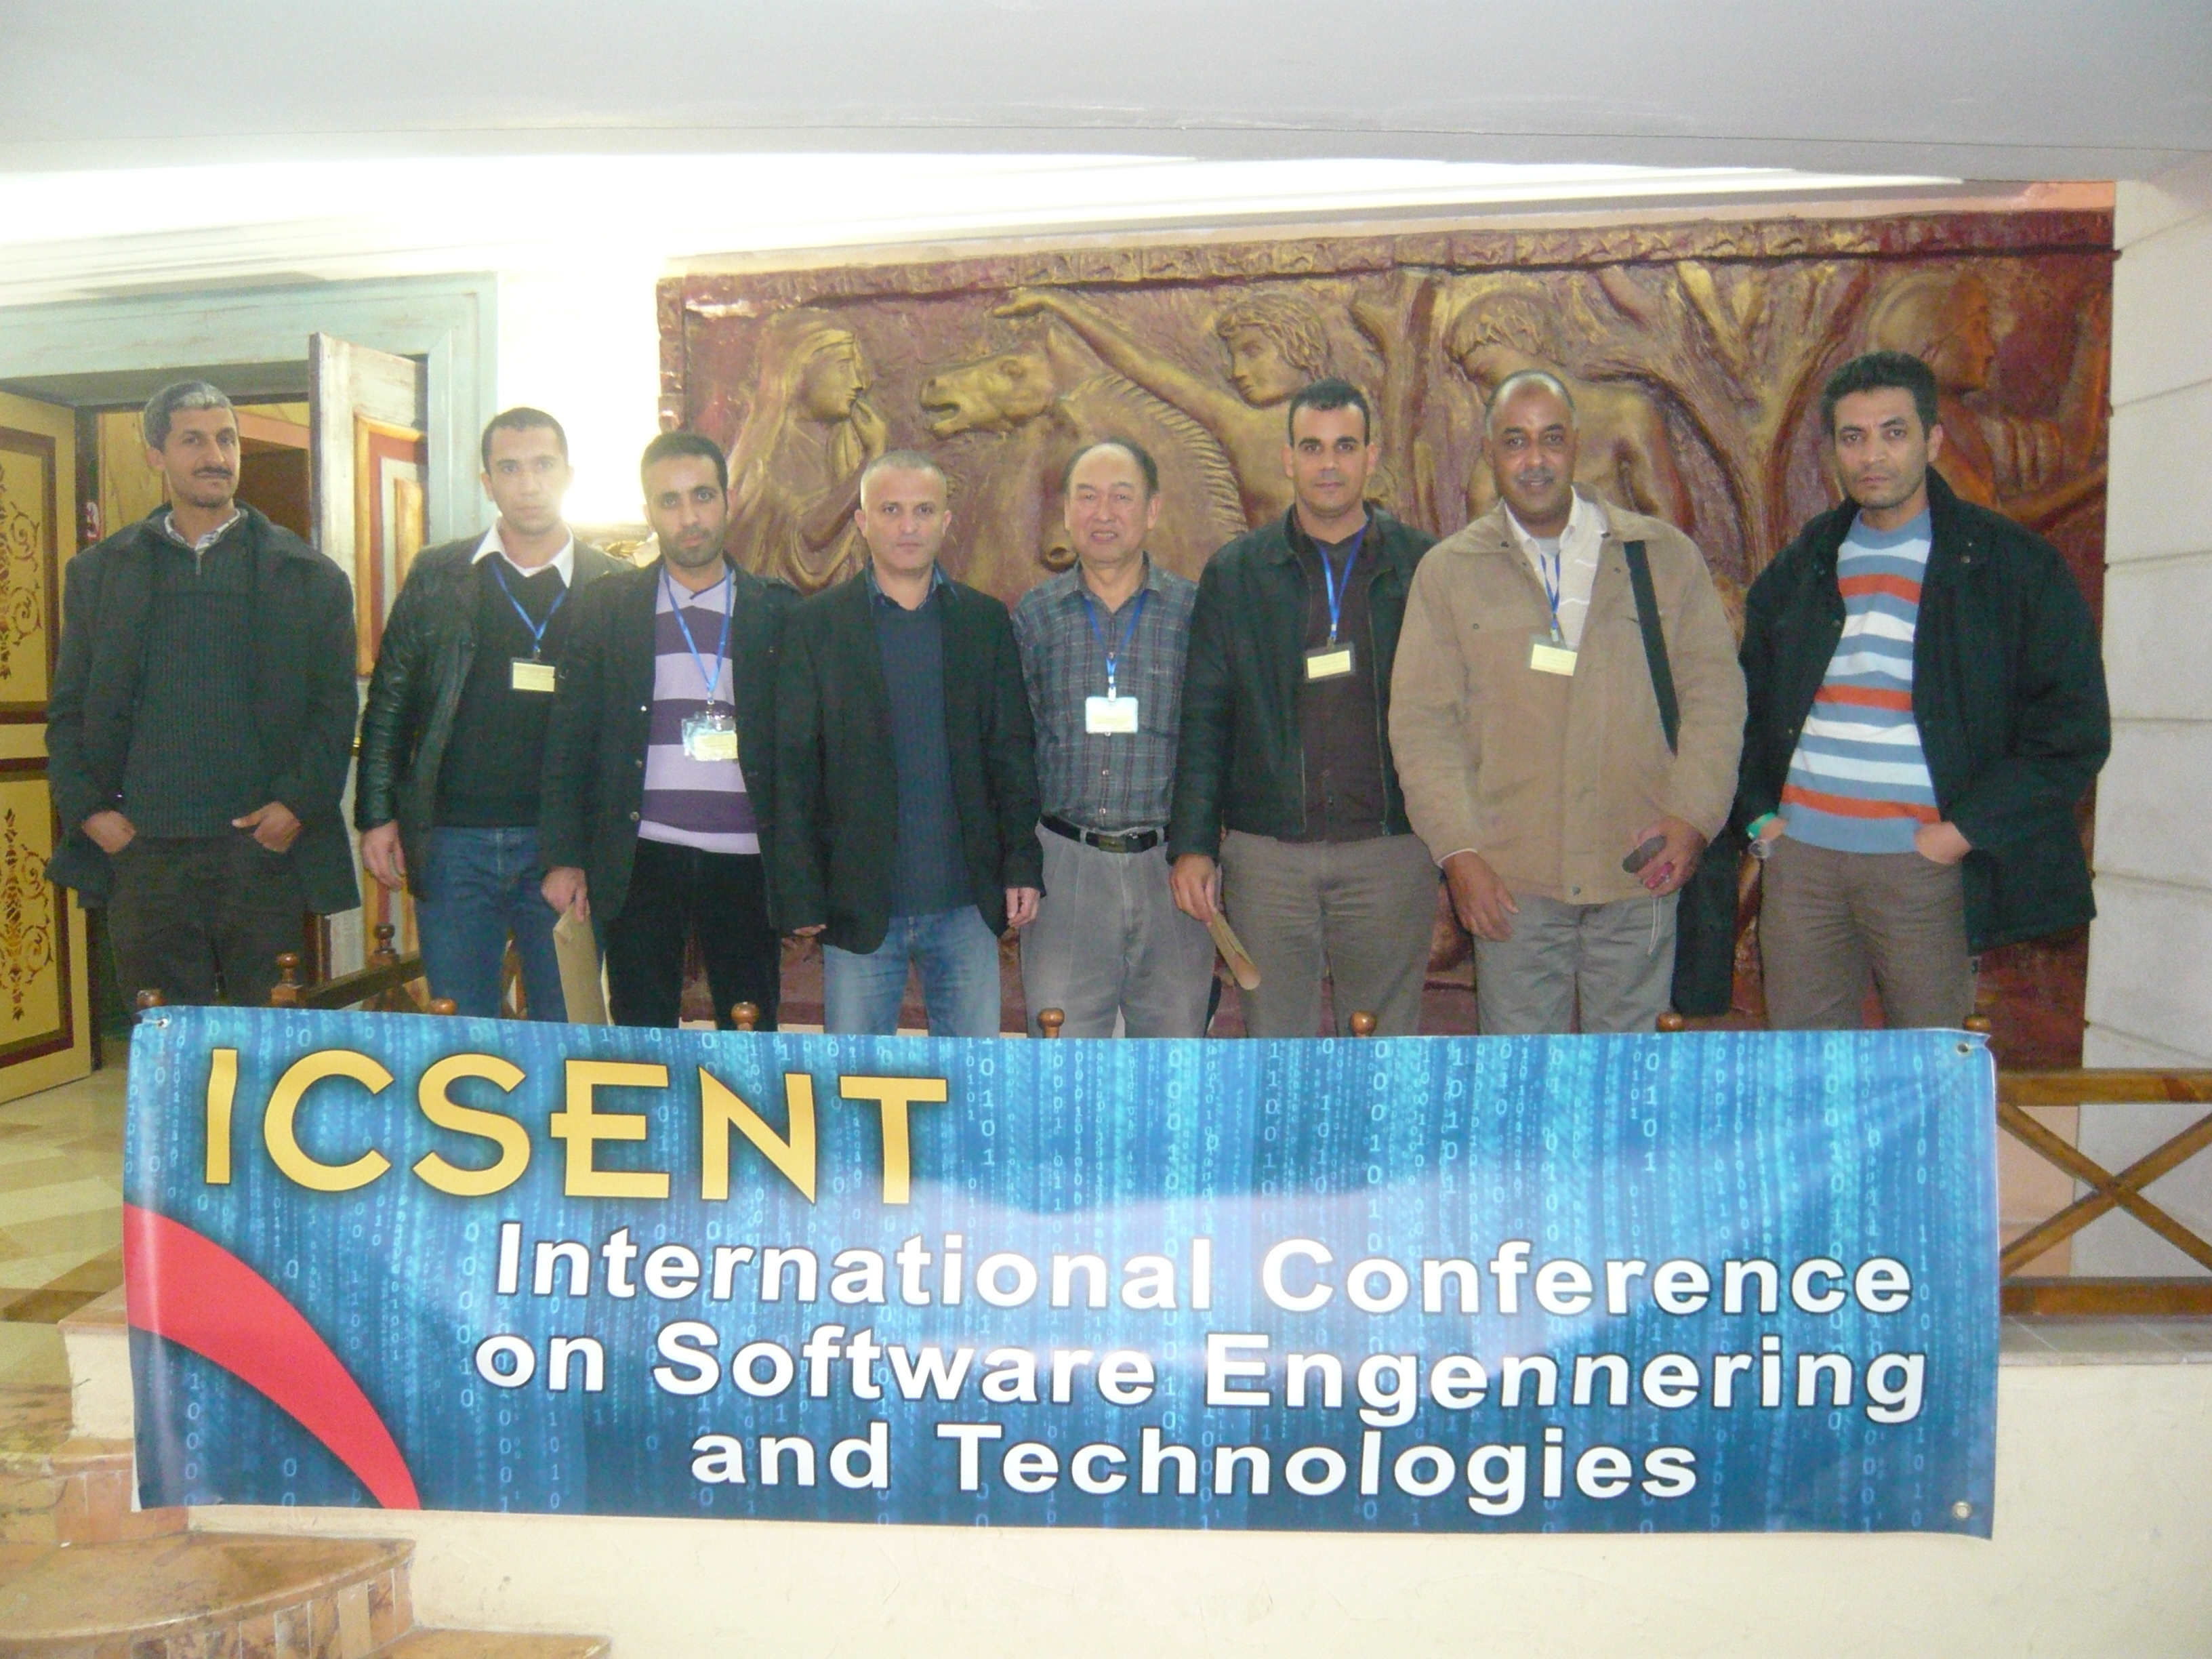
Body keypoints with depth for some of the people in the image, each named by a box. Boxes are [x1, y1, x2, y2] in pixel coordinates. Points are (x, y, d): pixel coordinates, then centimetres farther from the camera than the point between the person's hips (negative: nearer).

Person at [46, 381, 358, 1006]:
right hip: (143, 853, 2)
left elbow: (335, 708, 3)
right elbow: (69, 711, 12)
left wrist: (299, 802, -9)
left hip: (266, 847, -1)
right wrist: (87, 810, -1)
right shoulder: (100, 572, 12)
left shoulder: (308, 575, 6)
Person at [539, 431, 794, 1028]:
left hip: (744, 861, 0)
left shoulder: (776, 611, 7)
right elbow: (568, 739, 7)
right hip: (641, 860, 0)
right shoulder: (606, 605, 8)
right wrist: (563, 857, 0)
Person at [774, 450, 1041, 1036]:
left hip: (967, 902, 2)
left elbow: (1012, 754, 9)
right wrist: (801, 898, -5)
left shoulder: (986, 620, 9)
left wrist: (1022, 867, 2)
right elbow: (792, 769, 0)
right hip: (858, 906, -1)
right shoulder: (815, 625, 2)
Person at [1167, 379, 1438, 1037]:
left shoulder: (1423, 568, 4)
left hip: (1392, 852, 0)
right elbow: (1202, 718, 5)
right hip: (1267, 853, 1)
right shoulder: (1235, 574, 6)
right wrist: (1192, 844, -3)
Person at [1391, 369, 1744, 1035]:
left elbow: (1715, 689, 8)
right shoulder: (1448, 571, 6)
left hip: (1638, 874, 1)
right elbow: (1421, 722, 2)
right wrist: (1458, 851, -7)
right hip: (1510, 880, 0)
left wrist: (1693, 815, -5)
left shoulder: (1665, 555, 8)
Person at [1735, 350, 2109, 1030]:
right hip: (1800, 855, 3)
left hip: (1928, 864, -3)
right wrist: (1759, 816, 7)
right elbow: (1747, 709, 22)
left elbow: (2074, 728, -3)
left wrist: (1962, 831, -10)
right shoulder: (1797, 572, 14)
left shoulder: (2016, 566, 1)